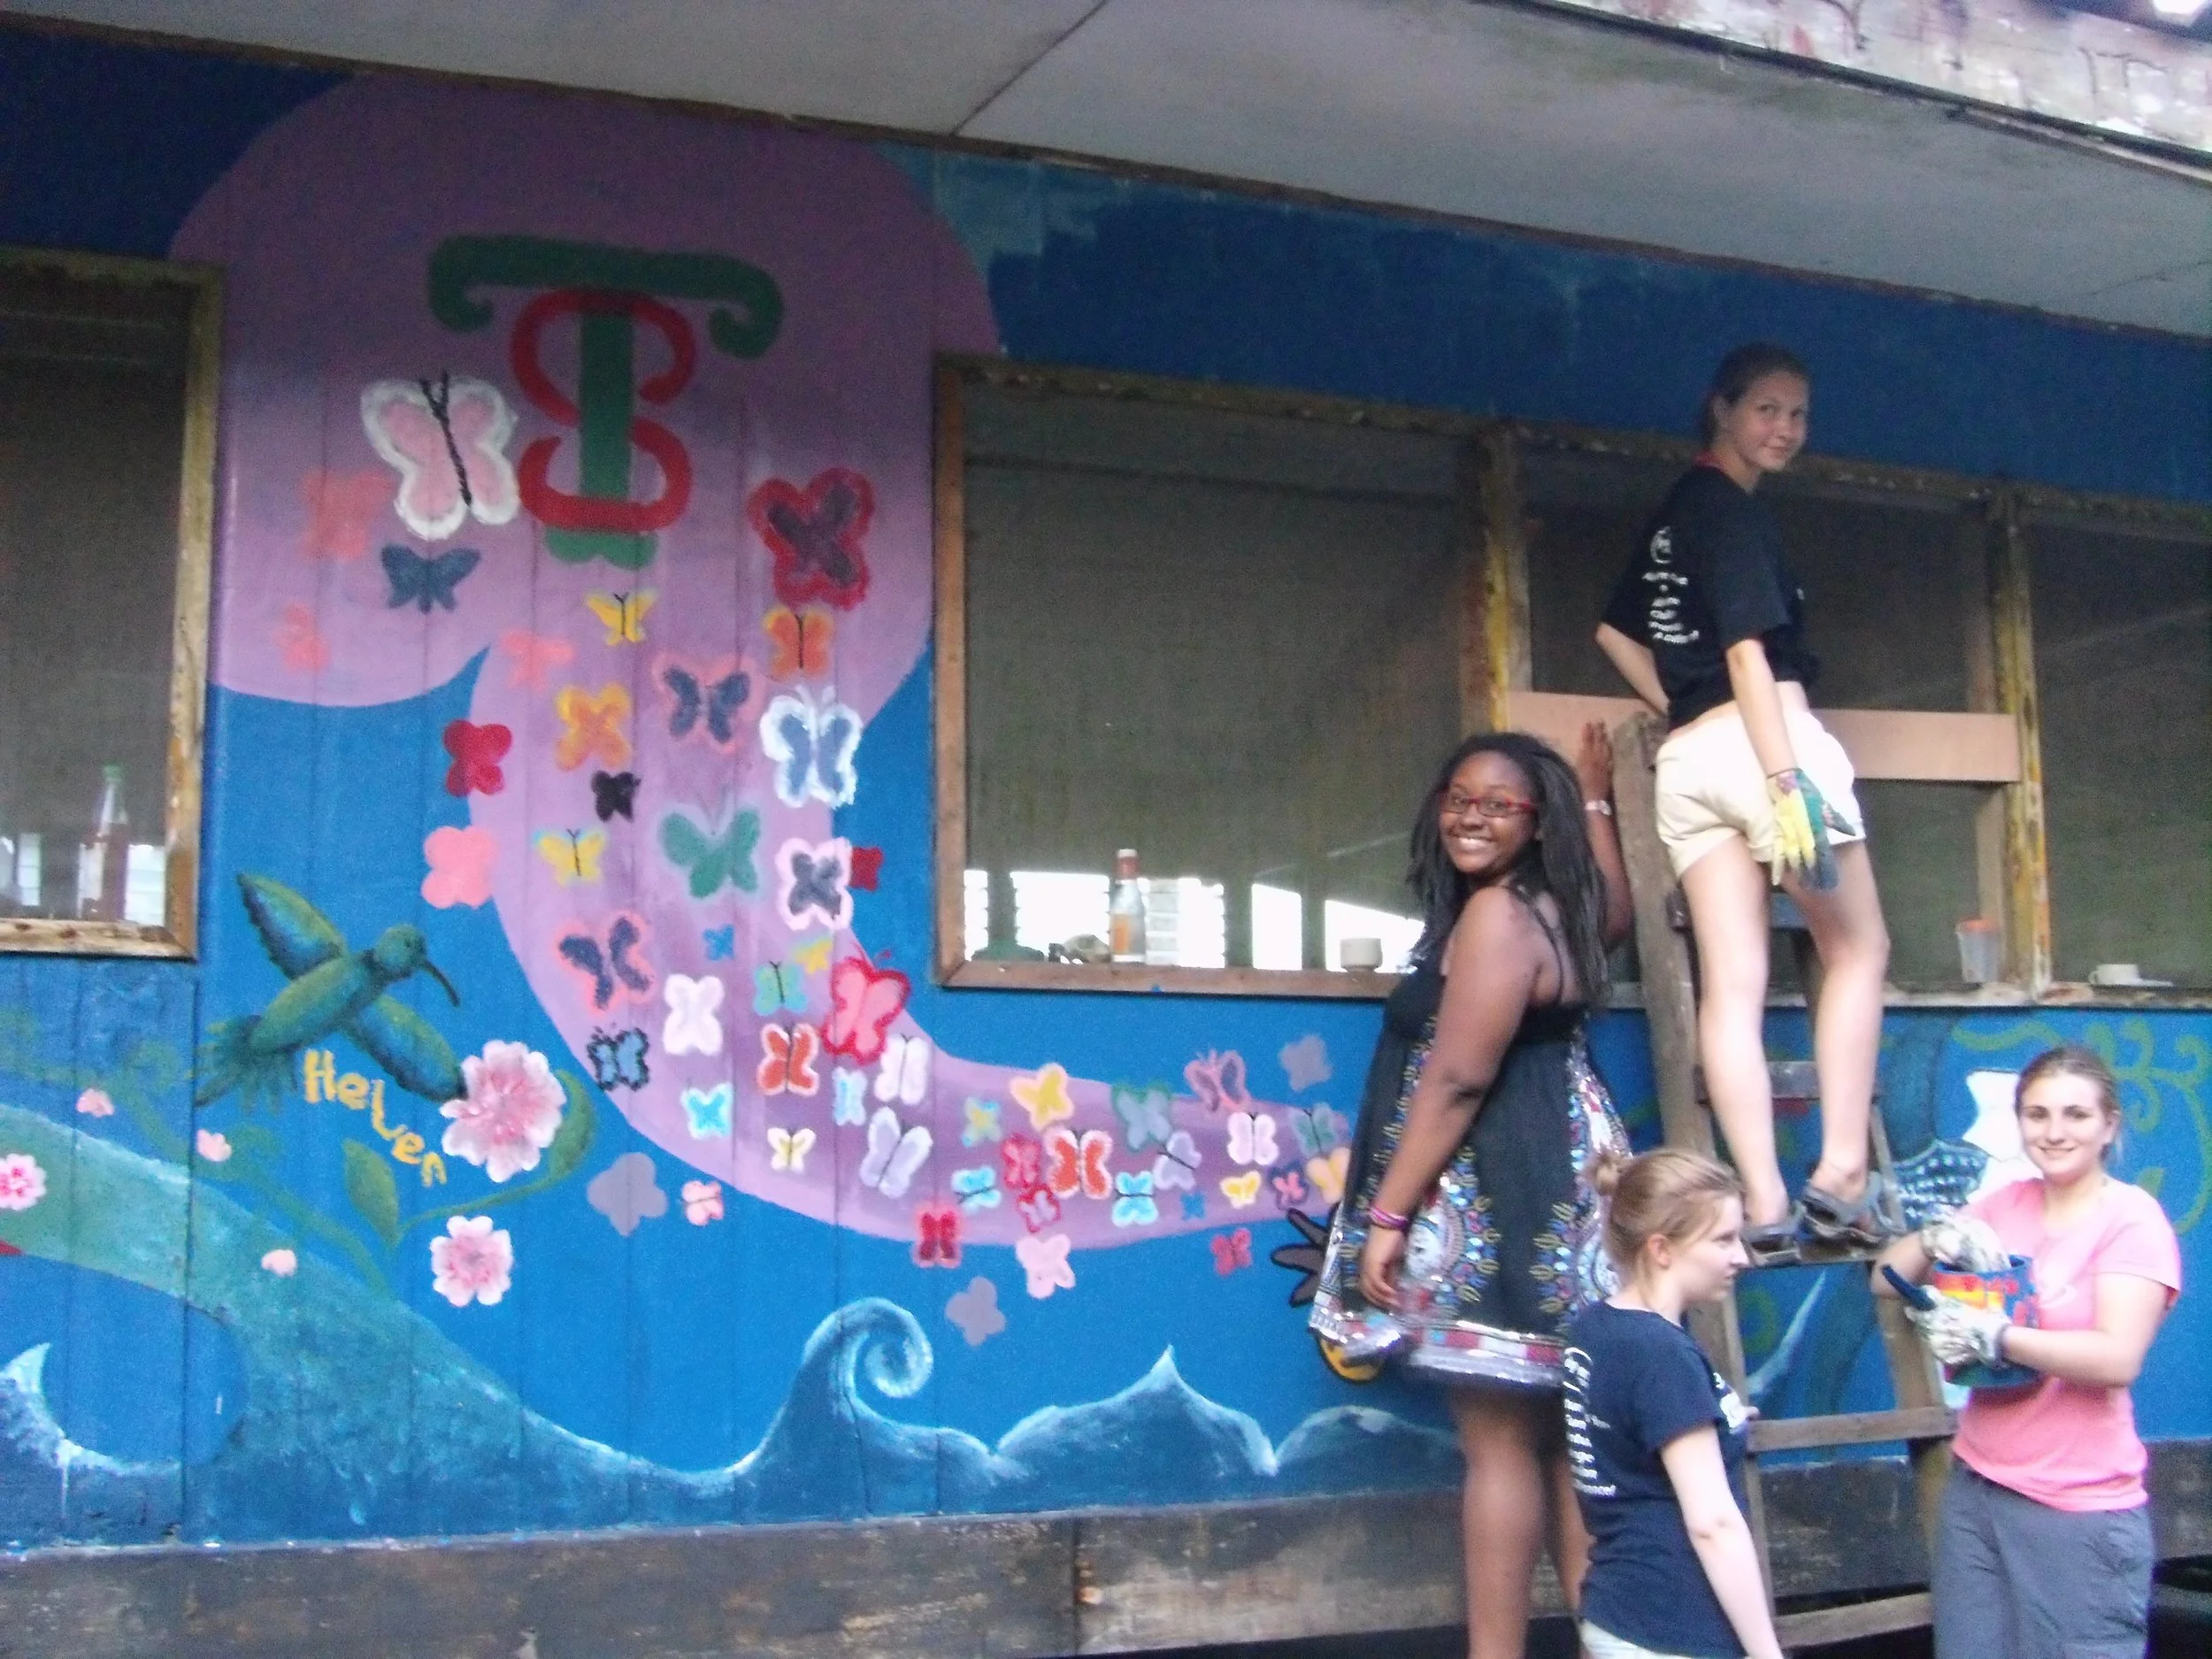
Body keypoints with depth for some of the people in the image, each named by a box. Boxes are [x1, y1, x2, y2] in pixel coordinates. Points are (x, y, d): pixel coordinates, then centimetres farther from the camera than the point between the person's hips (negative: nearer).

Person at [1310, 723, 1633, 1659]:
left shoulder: (1495, 914, -13)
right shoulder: (1551, 904, 15)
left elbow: (1457, 1080, -19)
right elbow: (1613, 912, 42)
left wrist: (1386, 1214, -17)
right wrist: (1595, 798, 46)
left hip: (1498, 1199, -10)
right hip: (1551, 1188, 10)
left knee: (1498, 1440, -6)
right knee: (1556, 1429, 12)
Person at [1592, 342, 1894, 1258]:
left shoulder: (1675, 513, 21)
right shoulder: (1734, 509, -6)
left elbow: (1616, 631, 30)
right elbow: (1748, 651, -16)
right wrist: (1785, 781, -22)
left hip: (1686, 761, 7)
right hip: (1764, 740, -7)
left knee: (1731, 985, -2)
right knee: (1858, 949, 6)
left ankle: (1764, 1204, -7)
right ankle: (1841, 1177, 0)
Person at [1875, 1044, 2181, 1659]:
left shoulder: (2131, 1218, -8)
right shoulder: (2004, 1205, 8)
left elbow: (2117, 1358, -20)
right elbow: (1887, 1281, 10)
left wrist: (1993, 1336, -26)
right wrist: (1938, 1234, -9)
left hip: (2080, 1512, -5)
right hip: (1977, 1488, 5)